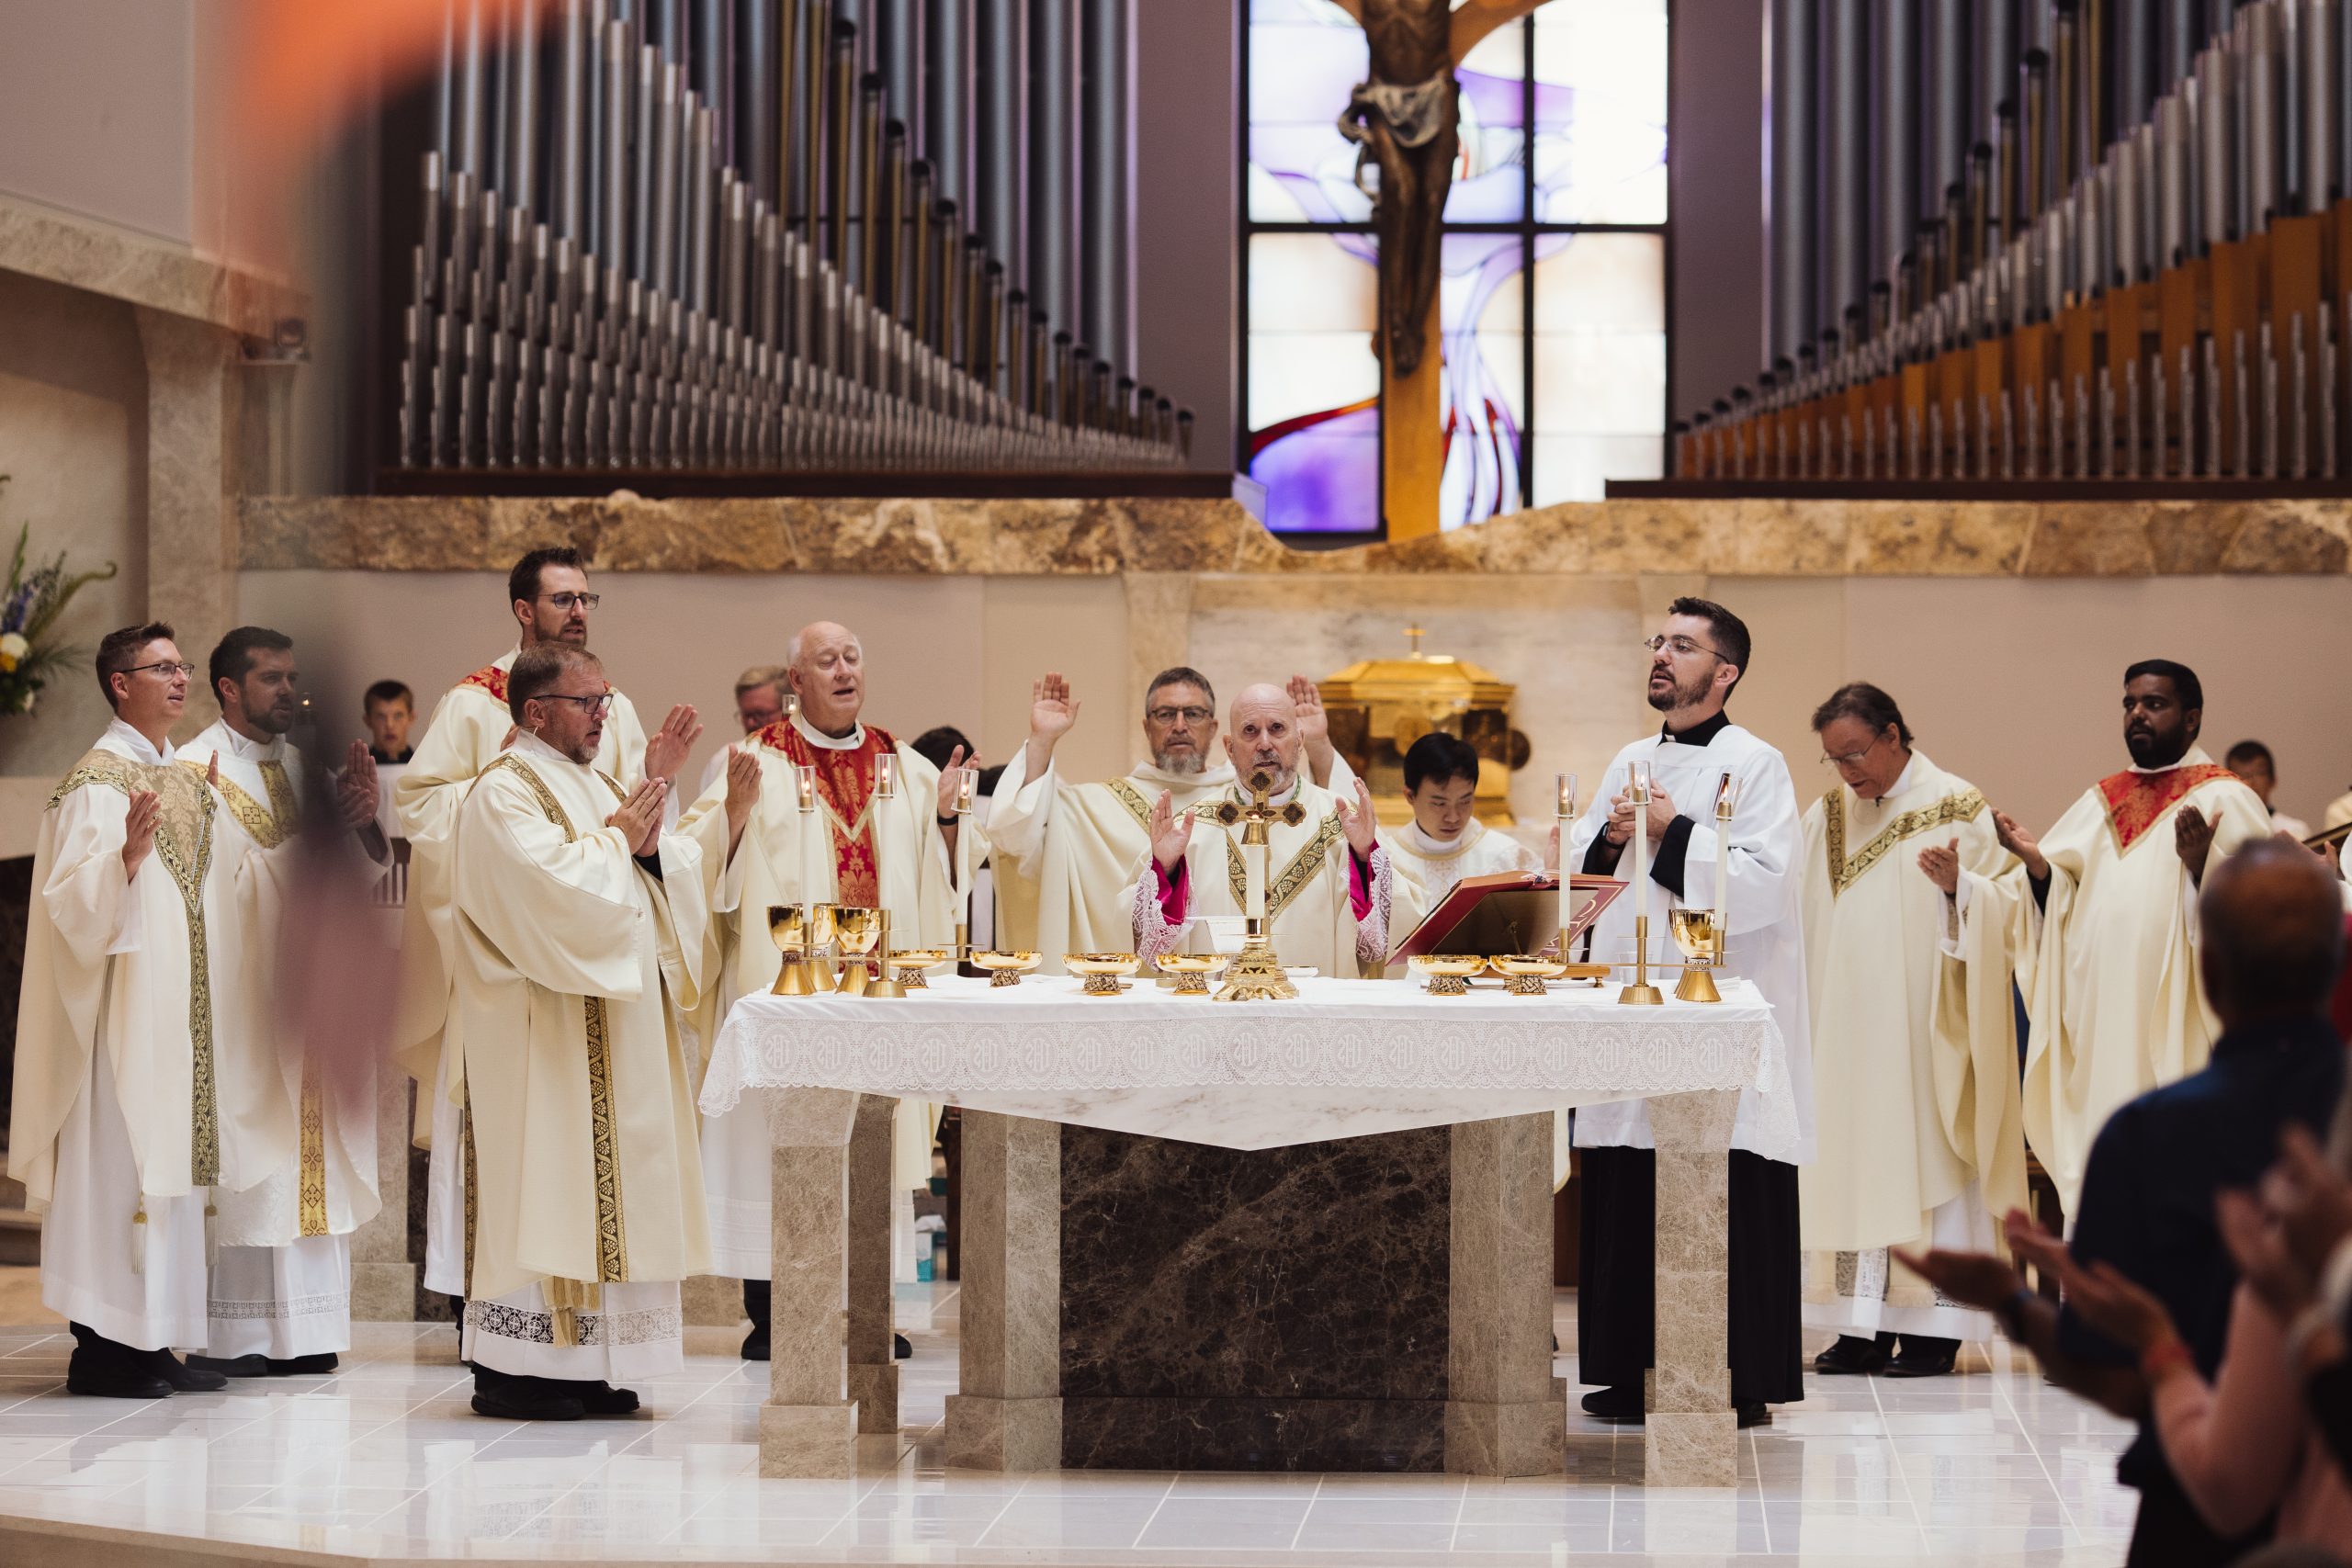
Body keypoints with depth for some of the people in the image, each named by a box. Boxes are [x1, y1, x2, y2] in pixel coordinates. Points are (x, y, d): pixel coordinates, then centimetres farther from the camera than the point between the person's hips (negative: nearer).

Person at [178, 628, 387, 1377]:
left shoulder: (304, 767, 16)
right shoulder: (197, 770, -5)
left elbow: (370, 864, 12)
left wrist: (362, 820, -10)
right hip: (236, 995, -7)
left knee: (310, 1162, 4)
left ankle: (300, 1330, 7)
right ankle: (227, 1334, -5)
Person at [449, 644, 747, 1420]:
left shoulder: (596, 787, 18)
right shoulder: (504, 794, -10)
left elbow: (665, 879, 19)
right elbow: (547, 885, -25)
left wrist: (724, 822, 6)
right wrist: (617, 839, -12)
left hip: (616, 1031, 9)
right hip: (543, 1036, -9)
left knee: (605, 1192, 7)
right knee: (539, 1181, -9)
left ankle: (583, 1367, 10)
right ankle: (510, 1371, -7)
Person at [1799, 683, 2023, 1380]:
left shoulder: (1955, 809, -2)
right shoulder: (1825, 817, 13)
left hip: (1921, 1026, -5)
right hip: (1846, 1024, 5)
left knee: (1924, 1157, -4)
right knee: (1850, 1158, 2)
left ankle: (1932, 1327, -1)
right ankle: (1864, 1327, 5)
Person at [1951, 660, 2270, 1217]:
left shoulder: (2226, 800, -1)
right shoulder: (2102, 801, 17)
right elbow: (2062, 907, 12)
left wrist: (2201, 867, -28)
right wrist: (2035, 862, -6)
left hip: (2175, 1037, -5)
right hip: (2096, 1028, 6)